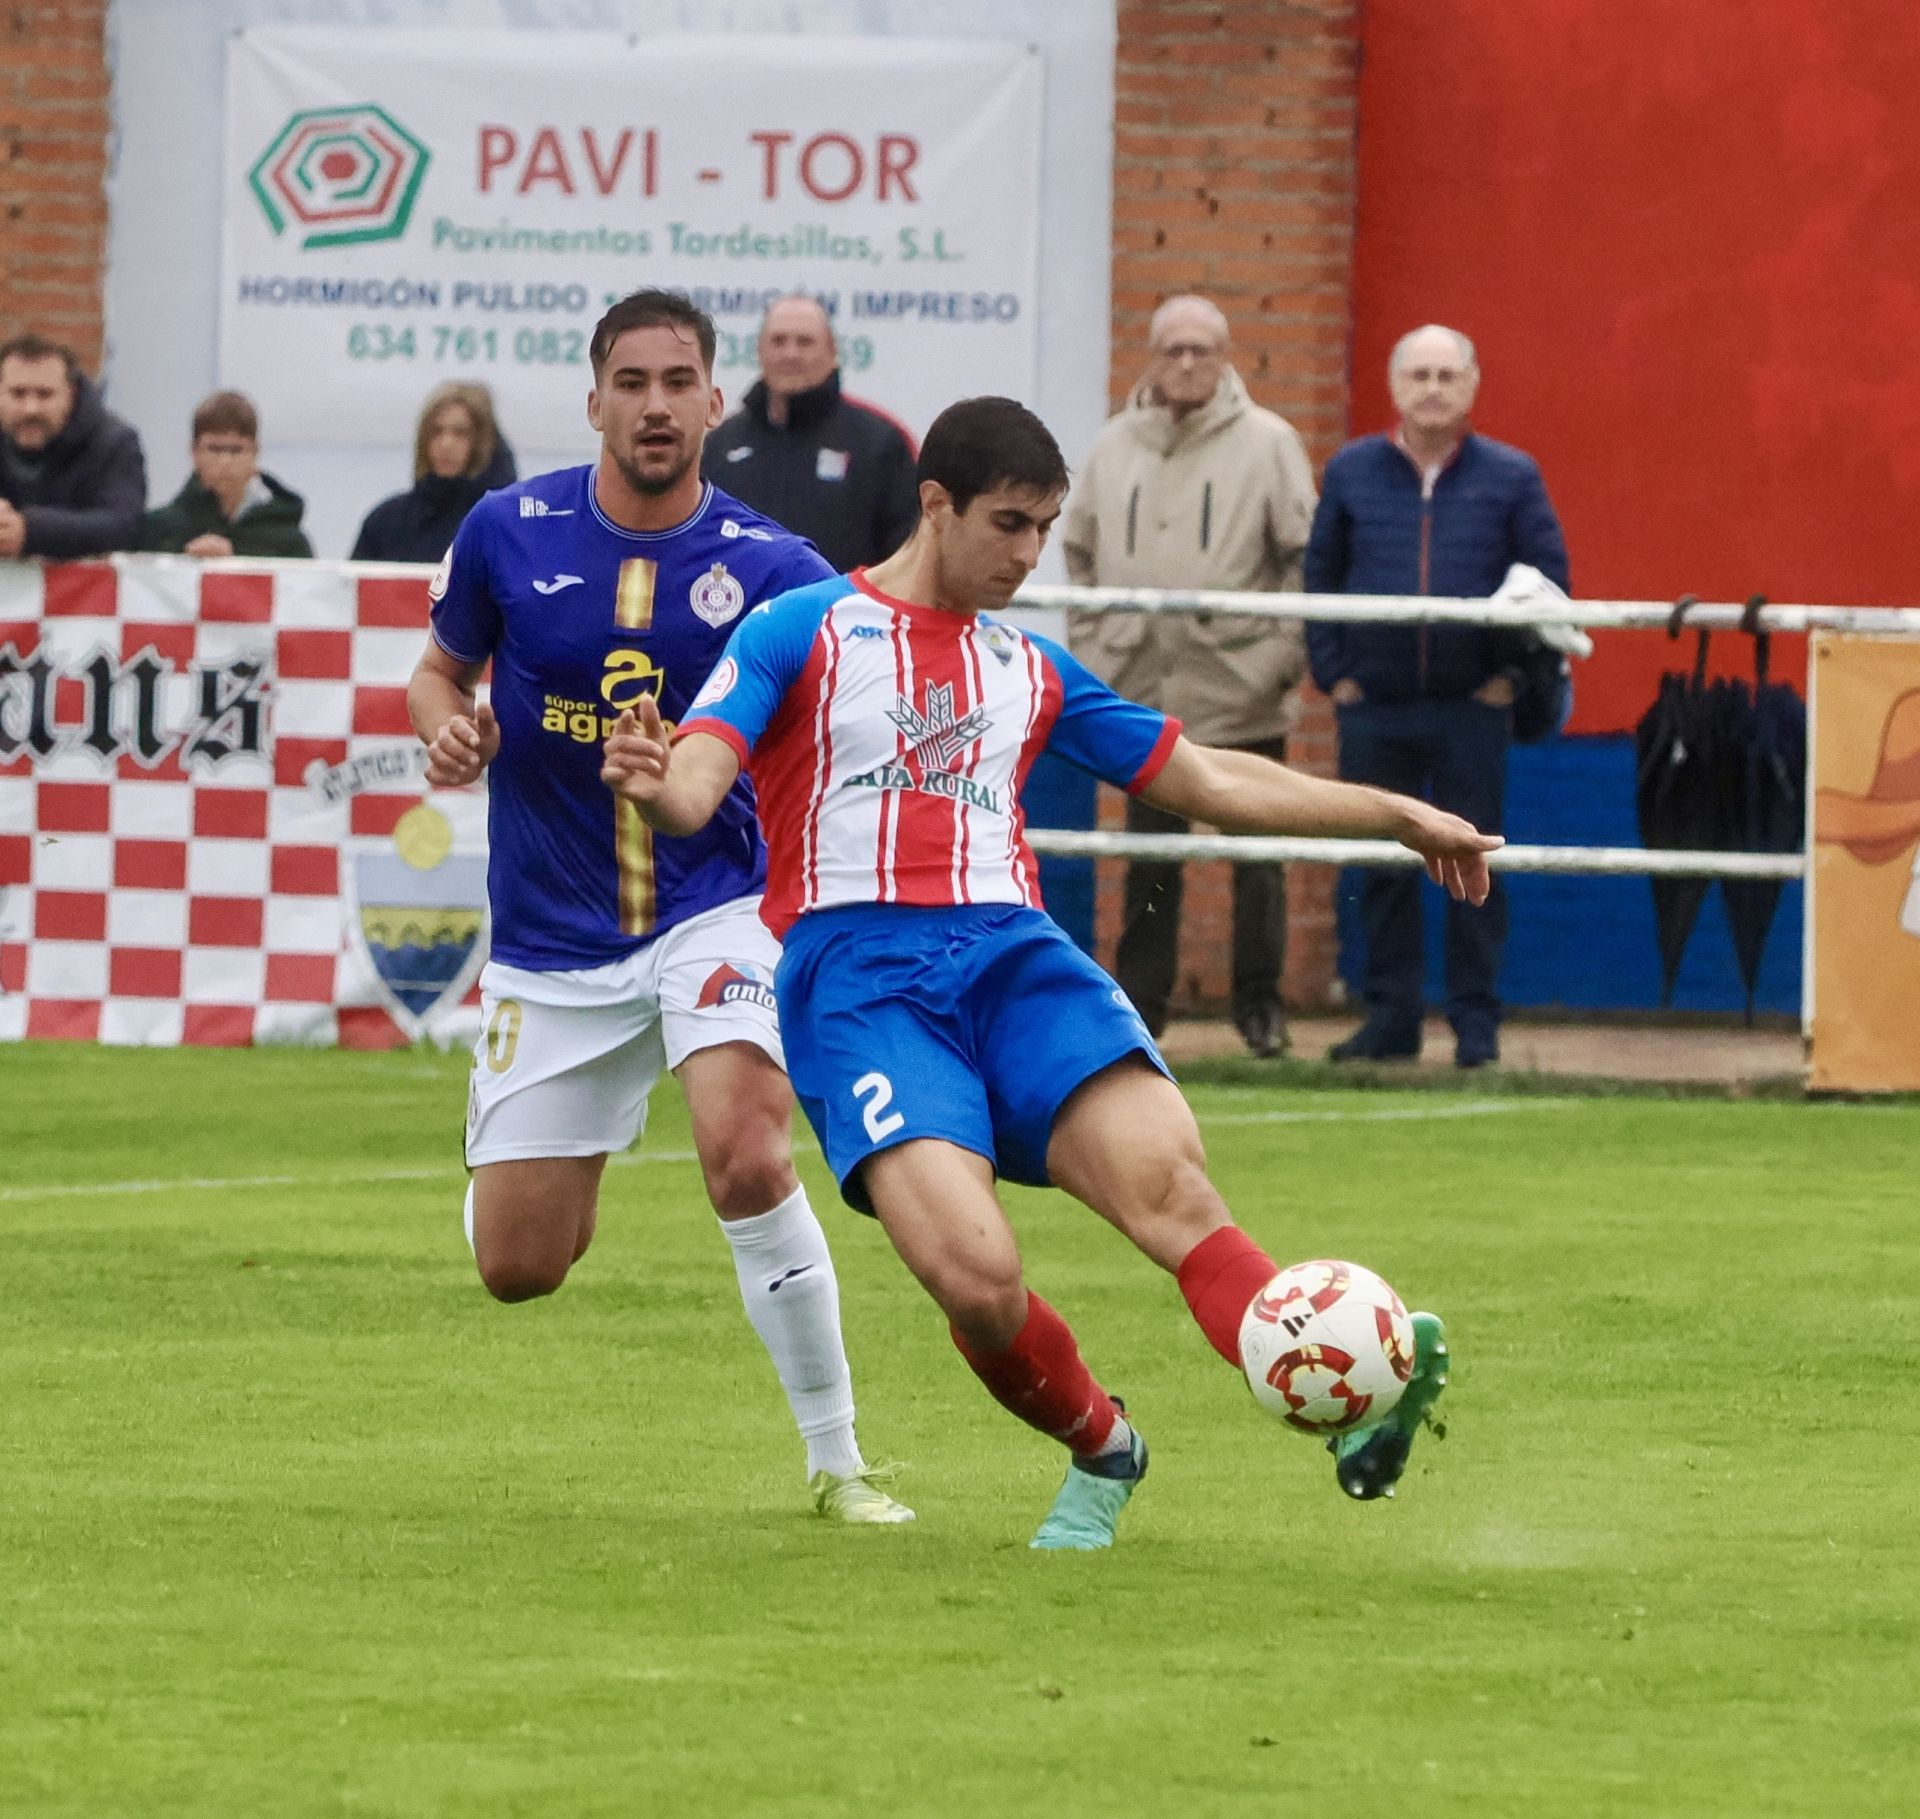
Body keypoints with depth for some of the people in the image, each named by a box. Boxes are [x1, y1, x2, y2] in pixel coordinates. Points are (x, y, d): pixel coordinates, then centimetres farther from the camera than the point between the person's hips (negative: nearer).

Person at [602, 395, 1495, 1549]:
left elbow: (1209, 781, 30)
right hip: (858, 972, -4)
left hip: (1013, 955, 4)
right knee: (977, 1275, -25)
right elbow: (694, 789, -3)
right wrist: (652, 784, -28)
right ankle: (1102, 1452, 4)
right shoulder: (803, 633, 9)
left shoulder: (1031, 671, 24)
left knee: (1166, 1177, -27)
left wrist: (1398, 816, 26)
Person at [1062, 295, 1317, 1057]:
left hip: (1242, 697, -3)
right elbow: (1080, 552, 17)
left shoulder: (1266, 443, -1)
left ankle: (1259, 1001, 11)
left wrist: (1284, 653, -7)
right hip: (1144, 693, 3)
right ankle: (1138, 1002, 11)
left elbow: (1306, 556, -1)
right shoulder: (1116, 448, 9)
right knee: (1149, 861, 6)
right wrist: (1090, 648, 9)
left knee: (1257, 855, 2)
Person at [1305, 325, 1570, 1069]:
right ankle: (1391, 1015, 12)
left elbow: (1548, 580, 5)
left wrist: (1512, 671, -3)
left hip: (1472, 707, -2)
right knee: (1381, 867, 5)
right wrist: (1333, 670, 2)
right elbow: (1320, 575, 12)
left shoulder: (1511, 477, 2)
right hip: (1373, 705, 2)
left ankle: (1476, 1020, 6)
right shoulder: (1351, 473, 6)